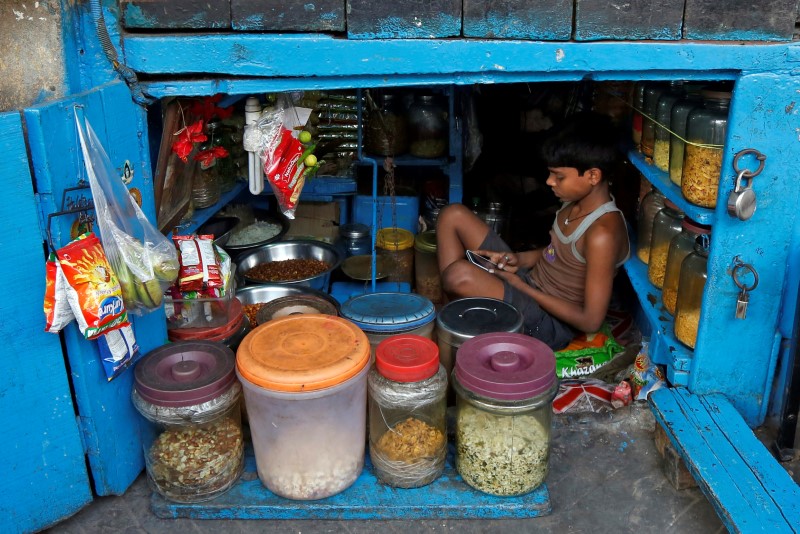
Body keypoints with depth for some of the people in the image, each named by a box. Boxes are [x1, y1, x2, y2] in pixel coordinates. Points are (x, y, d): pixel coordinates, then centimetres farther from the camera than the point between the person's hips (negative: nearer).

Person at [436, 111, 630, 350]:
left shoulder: (602, 233, -27)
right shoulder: (578, 201, -1)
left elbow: (591, 321, -23)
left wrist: (522, 287, -18)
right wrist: (520, 259, -3)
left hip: (548, 323, -9)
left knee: (460, 274, -35)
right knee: (453, 216, 0)